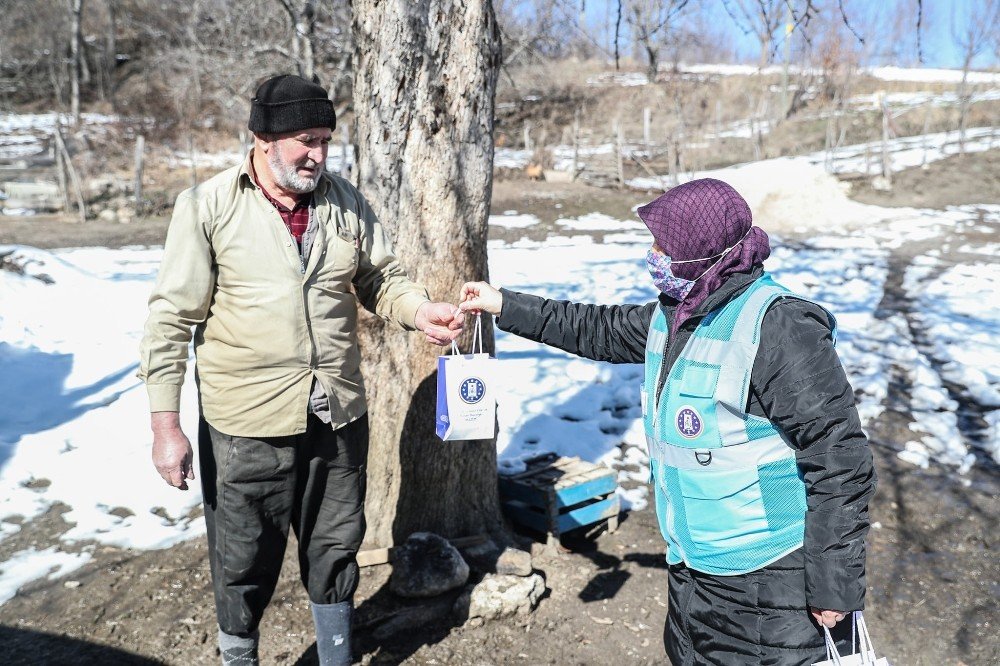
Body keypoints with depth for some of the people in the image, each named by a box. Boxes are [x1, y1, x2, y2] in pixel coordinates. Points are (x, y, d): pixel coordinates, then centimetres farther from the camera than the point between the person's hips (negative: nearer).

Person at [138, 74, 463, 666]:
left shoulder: (346, 203, 2)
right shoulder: (209, 207, -8)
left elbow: (383, 280, 10)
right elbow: (173, 319, -7)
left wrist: (421, 311, -12)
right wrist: (166, 423, -10)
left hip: (339, 417, 4)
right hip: (247, 427, -3)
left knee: (336, 550, 19)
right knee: (245, 566, 13)